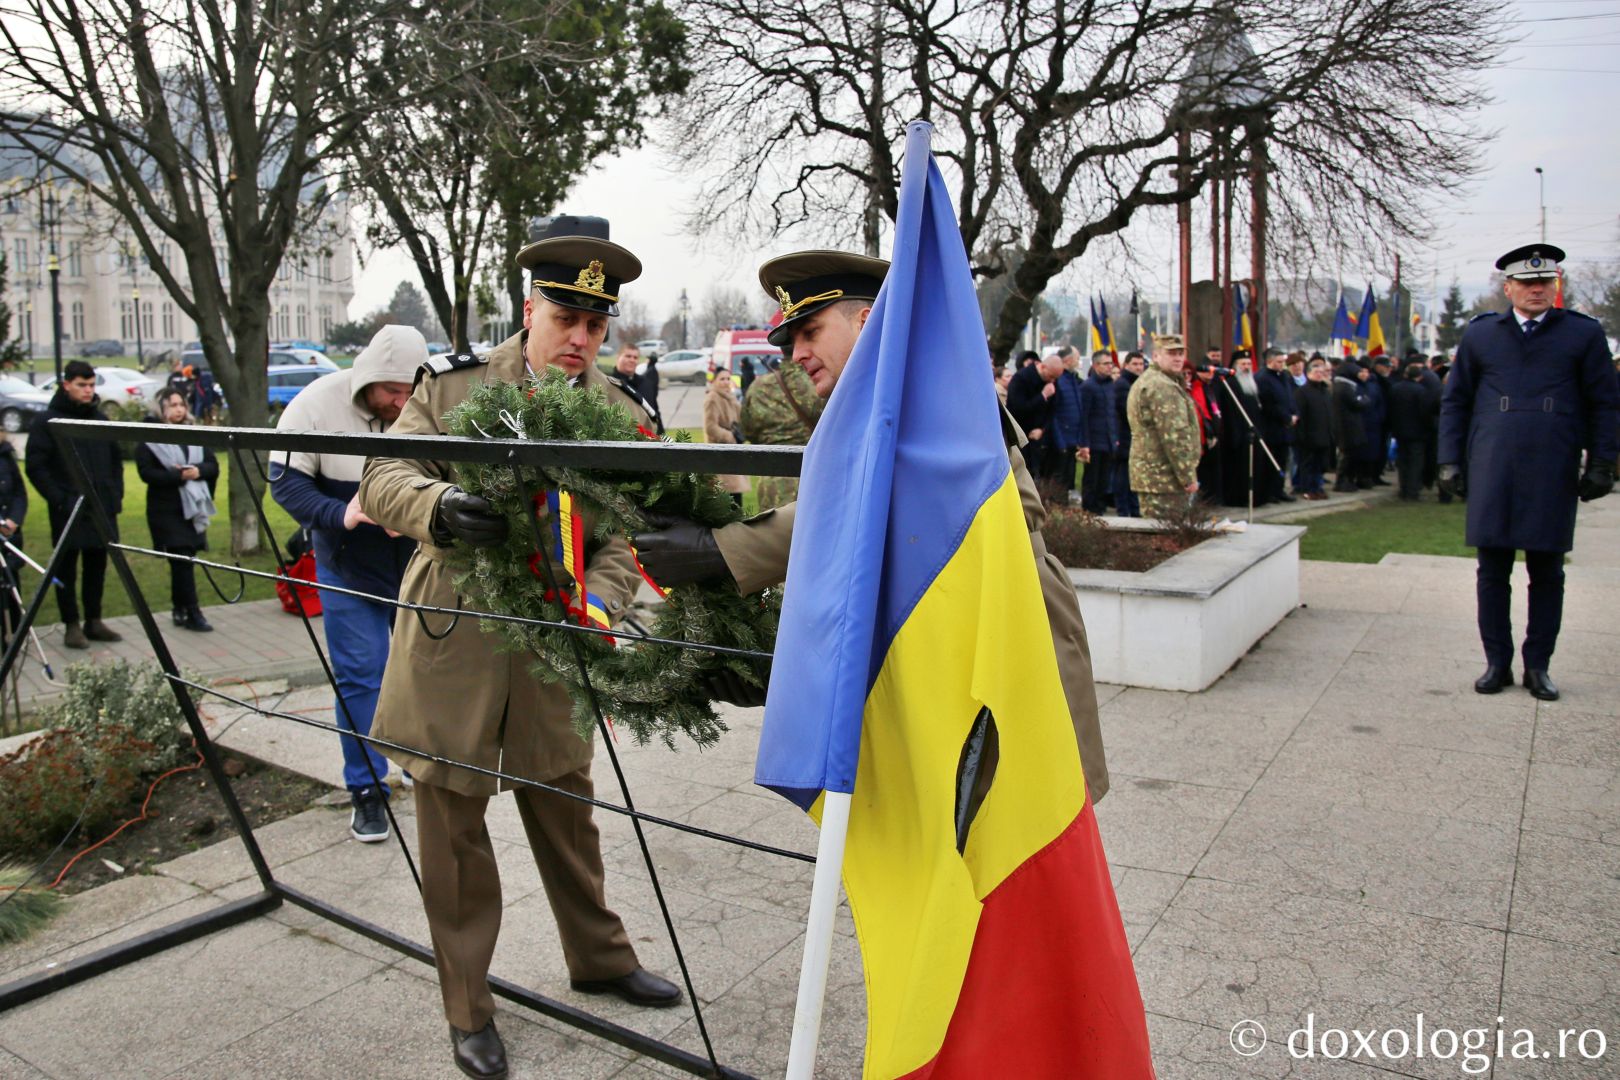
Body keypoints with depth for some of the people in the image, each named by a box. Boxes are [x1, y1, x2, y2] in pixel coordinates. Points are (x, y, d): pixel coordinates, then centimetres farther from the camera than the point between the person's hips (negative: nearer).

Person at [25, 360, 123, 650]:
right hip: (68, 511, -5)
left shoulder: (100, 419, 13)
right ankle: (71, 625, 10)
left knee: (97, 566, 11)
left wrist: (116, 494, 8)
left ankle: (94, 621, 20)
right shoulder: (47, 421, -4)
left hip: (102, 509, 5)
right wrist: (58, 500, -13)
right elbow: (35, 467, -7)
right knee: (66, 568, 3)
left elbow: (116, 460, 19)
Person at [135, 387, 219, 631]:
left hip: (194, 507, 5)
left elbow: (213, 466, 8)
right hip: (167, 509, -5)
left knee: (183, 560, 10)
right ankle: (192, 613, -6)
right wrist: (179, 475, -21)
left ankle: (180, 610, 21)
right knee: (182, 560, -8)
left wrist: (198, 471, -13)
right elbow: (146, 472, -11)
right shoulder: (148, 439, -3)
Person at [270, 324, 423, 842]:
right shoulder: (316, 405, -15)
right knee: (359, 678, 1)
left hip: (418, 567, 2)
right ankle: (366, 791, 15)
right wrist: (340, 515, -30)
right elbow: (286, 483, -13)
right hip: (348, 571, -2)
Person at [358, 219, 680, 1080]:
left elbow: (621, 539, -4)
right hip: (452, 646, -1)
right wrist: (440, 506, -32)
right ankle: (468, 1009, 30)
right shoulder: (452, 385, -5)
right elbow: (382, 476, -9)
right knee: (452, 830, 10)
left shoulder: (622, 418, -1)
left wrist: (597, 607, -24)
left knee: (567, 815, 18)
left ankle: (599, 958, 42)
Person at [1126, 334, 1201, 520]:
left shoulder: (1145, 381, 19)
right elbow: (1174, 436, -22)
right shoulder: (1162, 387, -17)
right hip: (1165, 477, -11)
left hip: (1149, 475, 11)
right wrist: (1188, 477, -18)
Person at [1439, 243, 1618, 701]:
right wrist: (1451, 460, 6)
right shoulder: (1479, 334, 10)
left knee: (1547, 573, 5)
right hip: (1491, 473, 0)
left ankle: (1538, 665, 16)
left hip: (1553, 475, 0)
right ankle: (1497, 662, 14)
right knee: (1492, 570, 3)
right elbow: (1454, 400, 13)